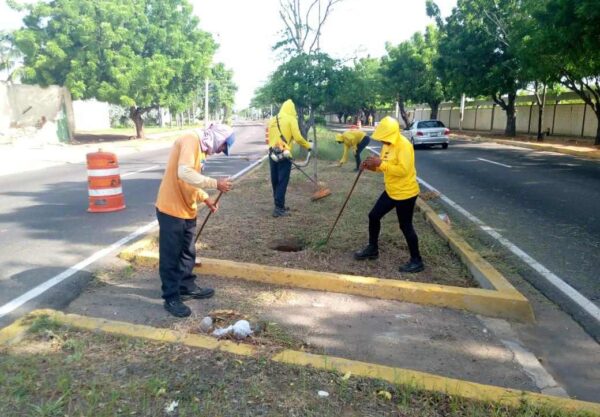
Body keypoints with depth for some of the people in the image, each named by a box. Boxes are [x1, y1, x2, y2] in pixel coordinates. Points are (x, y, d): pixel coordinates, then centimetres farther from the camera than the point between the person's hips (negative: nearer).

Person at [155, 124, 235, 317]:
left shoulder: (201, 147, 13)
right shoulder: (191, 140, -17)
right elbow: (185, 173, -31)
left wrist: (206, 199, 8)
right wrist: (215, 183, -25)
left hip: (187, 210, 10)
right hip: (171, 208, -10)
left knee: (187, 253, 20)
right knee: (171, 255, 2)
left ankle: (187, 287, 35)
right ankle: (171, 298, 12)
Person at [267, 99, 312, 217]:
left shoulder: (272, 120, 14)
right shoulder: (291, 119, -3)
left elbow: (270, 137, 14)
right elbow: (297, 138, -10)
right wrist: (308, 146, 5)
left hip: (272, 153, 6)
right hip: (284, 154, -6)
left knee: (275, 181, 13)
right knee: (282, 182, -2)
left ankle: (278, 205, 24)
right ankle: (279, 208, -2)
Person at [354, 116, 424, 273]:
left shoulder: (404, 145, -23)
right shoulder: (387, 144, 6)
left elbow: (403, 170, -31)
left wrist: (381, 163, -30)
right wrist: (373, 166, -6)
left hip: (405, 193, -9)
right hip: (391, 191, 9)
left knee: (405, 226, 0)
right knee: (374, 216, 13)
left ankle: (416, 261, 15)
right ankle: (372, 249, 31)